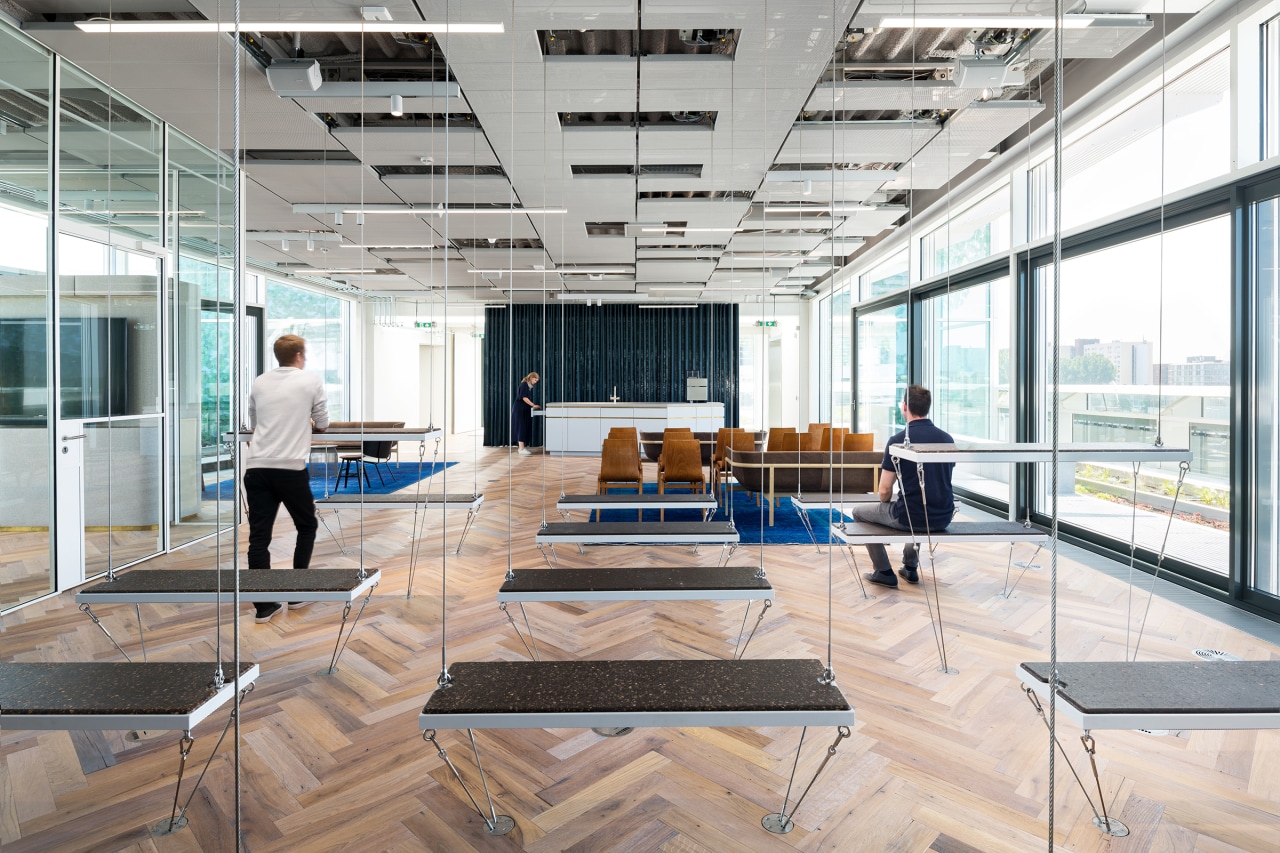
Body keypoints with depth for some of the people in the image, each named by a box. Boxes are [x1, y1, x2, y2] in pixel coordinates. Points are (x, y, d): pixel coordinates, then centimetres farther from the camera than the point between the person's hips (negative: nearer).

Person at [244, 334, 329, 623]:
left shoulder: (260, 382, 14)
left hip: (256, 467, 4)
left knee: (259, 535, 4)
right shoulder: (311, 380, 3)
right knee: (307, 526, 15)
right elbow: (323, 424, 11)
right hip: (291, 468, -4)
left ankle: (264, 605, 7)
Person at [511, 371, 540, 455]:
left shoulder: (530, 387, 15)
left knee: (526, 428, 8)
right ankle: (521, 449, -9)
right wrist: (533, 405, -20)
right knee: (521, 428, -9)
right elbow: (524, 397, -20)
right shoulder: (524, 385, -12)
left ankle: (522, 447, 13)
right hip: (520, 409, -9)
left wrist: (534, 405, 6)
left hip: (525, 410, 9)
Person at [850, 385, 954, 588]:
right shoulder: (947, 439, 4)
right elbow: (940, 482, 16)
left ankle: (884, 572, 21)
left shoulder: (898, 441, -14)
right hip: (943, 517, 6)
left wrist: (888, 505, 13)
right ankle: (910, 568, 39)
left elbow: (884, 491, -11)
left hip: (911, 517, -6)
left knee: (860, 511, 20)